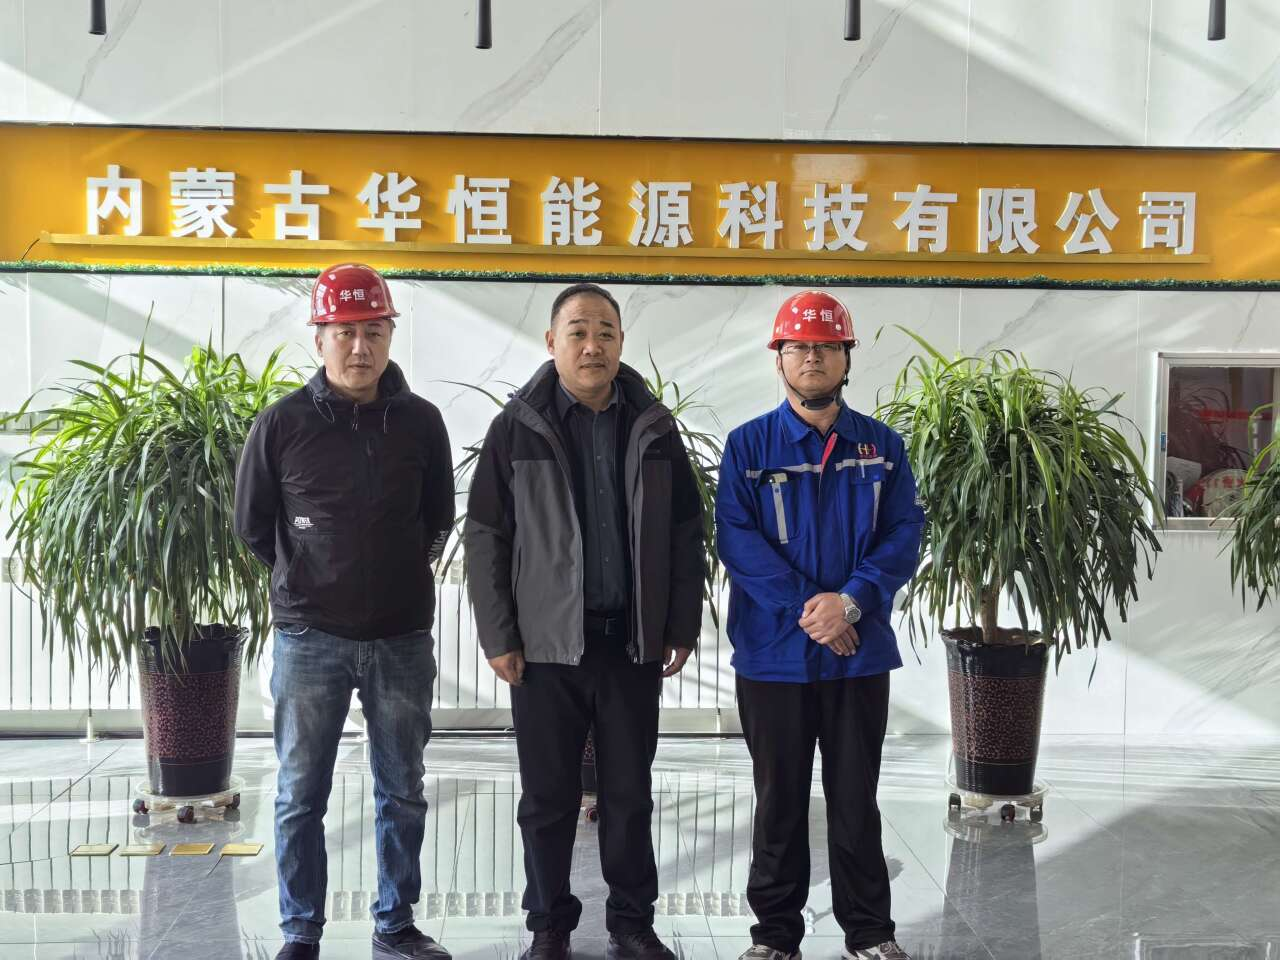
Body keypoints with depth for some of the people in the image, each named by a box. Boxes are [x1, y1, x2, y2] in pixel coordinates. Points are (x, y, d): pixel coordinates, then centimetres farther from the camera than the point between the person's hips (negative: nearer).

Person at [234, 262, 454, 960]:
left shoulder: (420, 421, 0)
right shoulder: (282, 424, -5)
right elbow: (252, 525, 7)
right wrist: (306, 581, 10)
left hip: (401, 639, 2)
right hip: (309, 639, -2)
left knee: (402, 793, 12)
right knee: (300, 797, 6)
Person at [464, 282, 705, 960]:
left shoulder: (654, 429, 6)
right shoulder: (517, 428, -1)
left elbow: (685, 537, 8)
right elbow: (485, 539, -1)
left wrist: (682, 629, 4)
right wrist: (499, 638, -6)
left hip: (633, 643, 2)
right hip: (547, 644, -2)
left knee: (629, 794, 11)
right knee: (548, 798, 8)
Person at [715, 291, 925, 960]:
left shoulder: (882, 446, 6)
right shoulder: (749, 445, 1)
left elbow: (904, 534, -2)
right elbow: (735, 536, -9)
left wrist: (852, 601, -18)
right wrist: (806, 607, -18)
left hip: (861, 653, 1)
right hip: (773, 653, -1)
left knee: (856, 797, 10)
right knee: (779, 799, 9)